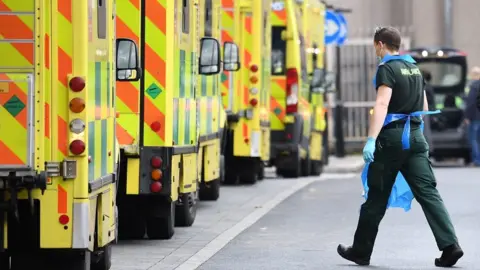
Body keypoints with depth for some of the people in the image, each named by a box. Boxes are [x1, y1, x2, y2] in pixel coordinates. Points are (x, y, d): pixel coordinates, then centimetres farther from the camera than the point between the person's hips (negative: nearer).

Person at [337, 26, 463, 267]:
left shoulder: (387, 69, -9)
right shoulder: (414, 68, 15)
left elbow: (382, 105, -23)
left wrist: (371, 139, -30)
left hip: (392, 138, -7)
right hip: (416, 137, 7)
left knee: (377, 198, 4)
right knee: (428, 192, -2)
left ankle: (361, 251, 14)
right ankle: (450, 245, -17)